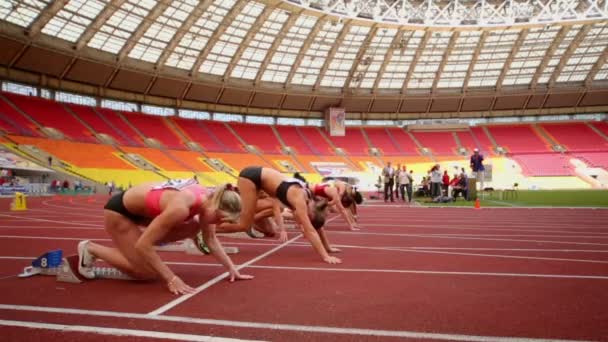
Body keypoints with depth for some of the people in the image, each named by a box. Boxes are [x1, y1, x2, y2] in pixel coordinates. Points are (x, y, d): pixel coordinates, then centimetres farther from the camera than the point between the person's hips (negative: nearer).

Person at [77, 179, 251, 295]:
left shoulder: (206, 200, -13)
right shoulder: (181, 207, -37)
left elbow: (211, 240, 0)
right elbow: (142, 245, -33)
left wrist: (232, 268, -5)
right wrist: (172, 279, -31)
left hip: (141, 205, 8)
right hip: (119, 209, -8)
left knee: (193, 227, 0)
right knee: (147, 273, -6)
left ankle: (129, 245, 12)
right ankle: (90, 249, 9)